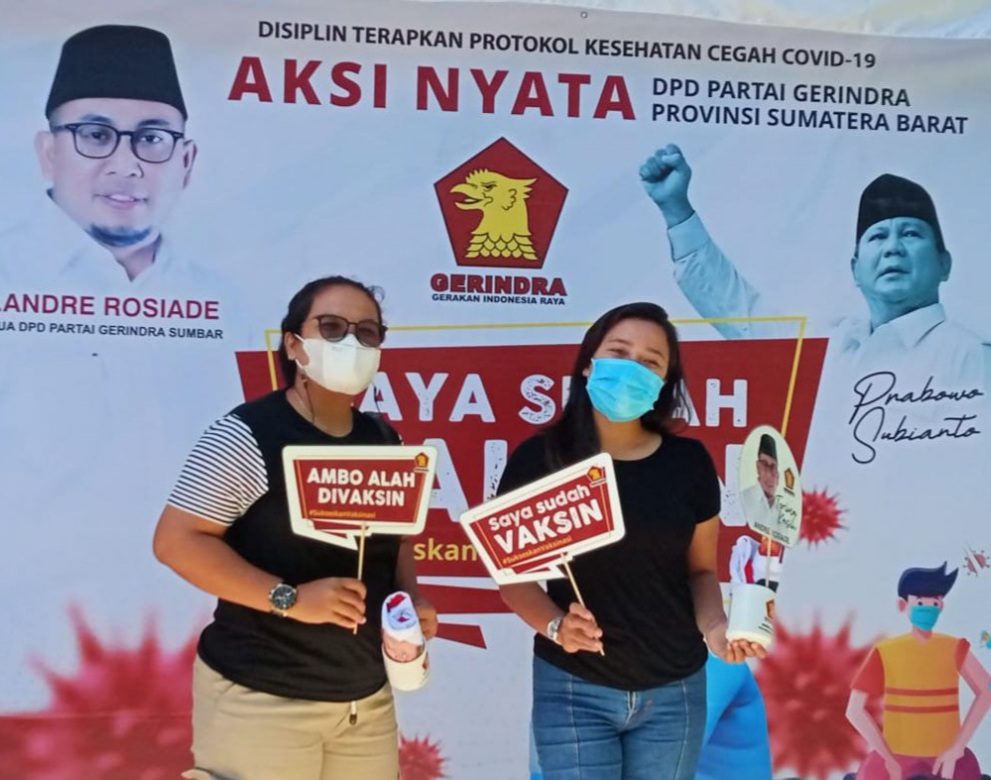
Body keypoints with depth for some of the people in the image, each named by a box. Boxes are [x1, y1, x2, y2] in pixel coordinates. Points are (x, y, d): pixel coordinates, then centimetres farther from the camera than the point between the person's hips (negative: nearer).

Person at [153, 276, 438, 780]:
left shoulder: (385, 443, 7)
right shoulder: (249, 434, -14)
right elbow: (177, 541, -16)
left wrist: (410, 597, -1)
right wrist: (289, 598, -22)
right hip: (260, 697, -6)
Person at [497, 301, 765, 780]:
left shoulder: (689, 461, -2)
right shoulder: (537, 458, -7)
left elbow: (701, 569, 7)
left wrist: (713, 625, -12)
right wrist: (554, 626, -19)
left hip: (674, 691, 2)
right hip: (572, 689, -2)